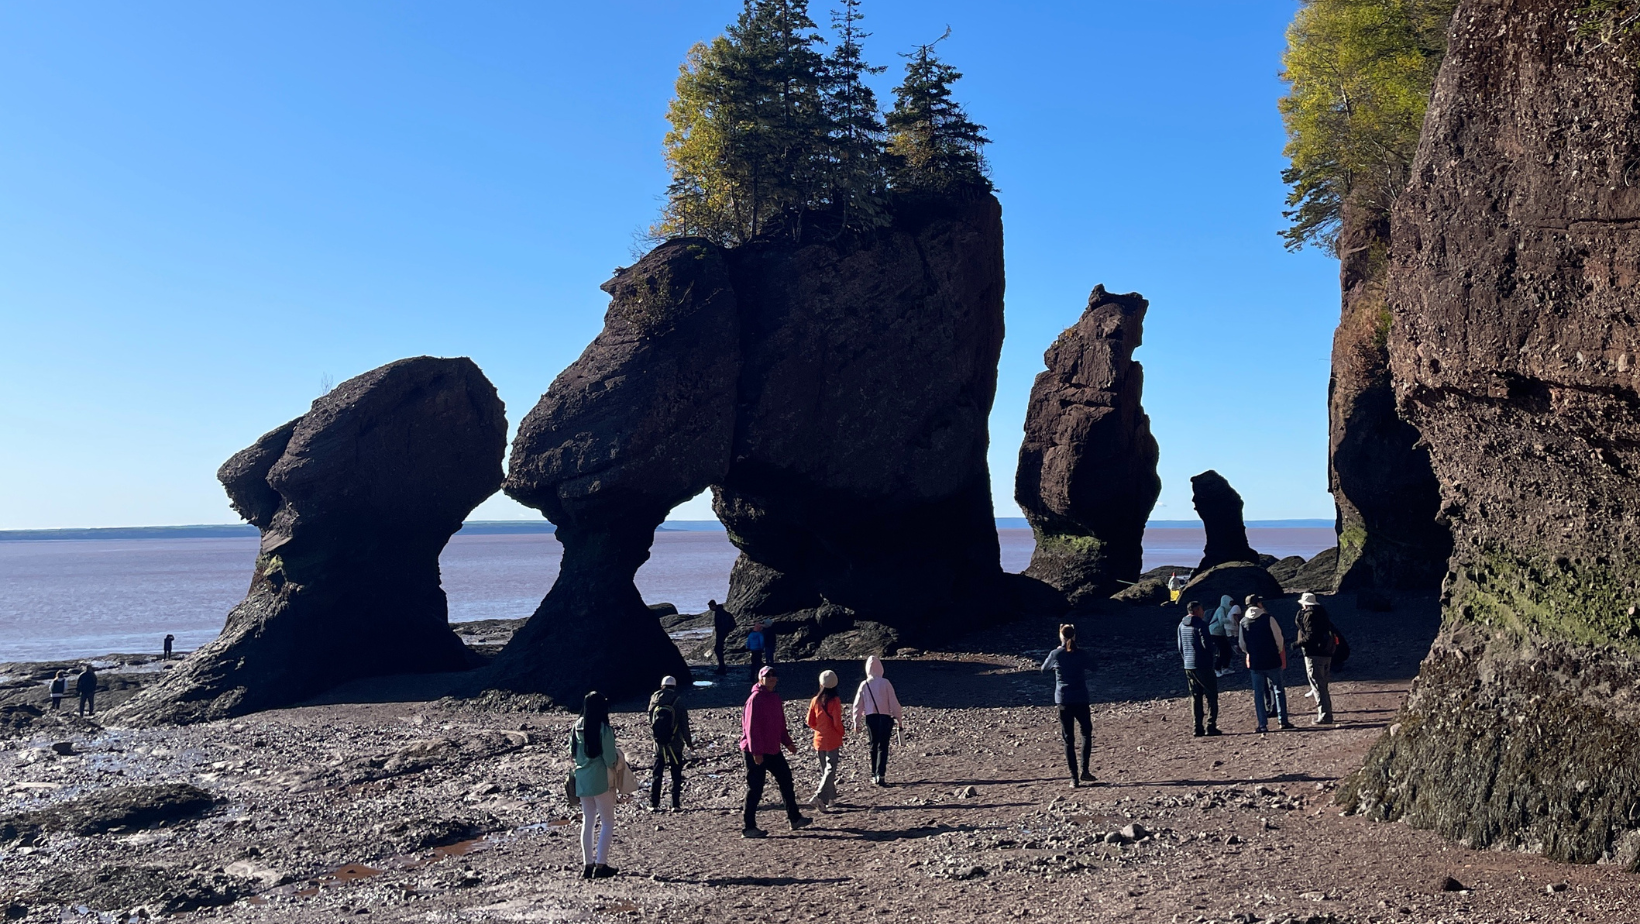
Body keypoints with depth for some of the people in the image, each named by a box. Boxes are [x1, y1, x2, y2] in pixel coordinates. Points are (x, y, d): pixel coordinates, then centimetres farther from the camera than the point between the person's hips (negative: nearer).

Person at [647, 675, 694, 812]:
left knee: (656, 775, 11)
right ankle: (676, 804, 3)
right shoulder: (678, 701, -10)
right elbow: (684, 724, -8)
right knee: (676, 776, 6)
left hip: (659, 744, 3)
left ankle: (654, 804, 10)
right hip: (675, 745, -2)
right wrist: (688, 741, 3)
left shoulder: (654, 700, -1)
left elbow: (651, 721, 7)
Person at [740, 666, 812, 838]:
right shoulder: (755, 699, -15)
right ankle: (748, 828, 5)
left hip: (773, 750, 9)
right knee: (755, 789, -3)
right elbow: (751, 727, -20)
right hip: (756, 753, -9)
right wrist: (756, 752, -23)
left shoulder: (775, 698, 12)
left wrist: (787, 742, 13)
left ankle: (795, 818, 25)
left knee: (786, 780, 14)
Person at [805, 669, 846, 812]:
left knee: (824, 769, 17)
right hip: (832, 740, -4)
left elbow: (810, 722, 1)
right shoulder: (835, 700, -12)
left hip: (819, 740, 4)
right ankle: (819, 797, -20)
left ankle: (831, 798, 24)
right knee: (830, 770, -4)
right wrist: (841, 734, 4)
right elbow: (837, 722, -14)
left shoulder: (815, 700, -1)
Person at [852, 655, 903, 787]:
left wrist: (856, 722, 12)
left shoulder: (864, 685, -1)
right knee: (883, 747, -1)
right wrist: (898, 717, 3)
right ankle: (880, 775, -13)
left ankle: (874, 776, 18)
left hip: (870, 718, 3)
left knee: (873, 746, 14)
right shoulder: (885, 683, -8)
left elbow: (858, 704, 3)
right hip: (885, 717, -3)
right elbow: (893, 702, -6)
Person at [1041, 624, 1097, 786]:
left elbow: (1043, 669, 12)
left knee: (1068, 739, 5)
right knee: (1086, 732, 19)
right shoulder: (1081, 654, -3)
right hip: (1081, 700, 0)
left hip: (1063, 701, 0)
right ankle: (1084, 772, 11)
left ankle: (1074, 777, 3)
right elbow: (1092, 666, 15)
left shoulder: (1055, 654, -6)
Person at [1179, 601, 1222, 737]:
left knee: (1195, 697, 10)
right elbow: (1206, 644, -16)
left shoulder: (1181, 625, 10)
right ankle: (1211, 726, -3)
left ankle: (1198, 728, 8)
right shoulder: (1200, 624, -13)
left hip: (1188, 666, 7)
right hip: (1203, 665, -7)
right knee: (1211, 696, 1)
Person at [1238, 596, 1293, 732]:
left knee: (1258, 693, 7)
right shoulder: (1268, 619, -8)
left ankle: (1263, 724, 4)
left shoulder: (1243, 622, 1)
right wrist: (1279, 651, 12)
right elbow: (1279, 639, -7)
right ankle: (1283, 721, 12)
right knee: (1278, 690, 12)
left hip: (1255, 663, 2)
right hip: (1272, 661, -2)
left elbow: (1242, 645, 6)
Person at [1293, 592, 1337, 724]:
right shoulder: (1322, 613, 15)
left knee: (1318, 687, -6)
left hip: (1314, 655, -9)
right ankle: (1327, 714, 22)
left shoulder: (1309, 615, -12)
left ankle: (1324, 716, -7)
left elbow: (1311, 636, -21)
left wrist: (1297, 643, -10)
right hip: (1326, 653, 9)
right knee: (1323, 686, 18)